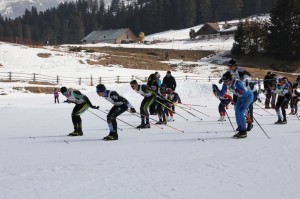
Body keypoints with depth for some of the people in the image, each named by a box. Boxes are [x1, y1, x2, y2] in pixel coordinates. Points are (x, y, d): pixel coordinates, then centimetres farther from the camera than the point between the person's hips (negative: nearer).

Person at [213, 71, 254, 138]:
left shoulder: (237, 83, -36)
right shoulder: (226, 84, -15)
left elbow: (244, 93, -44)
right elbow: (221, 94, -9)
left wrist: (235, 90, -53)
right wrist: (216, 91, -25)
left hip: (248, 96, -8)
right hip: (240, 97, 8)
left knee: (240, 112, -15)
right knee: (237, 112, 1)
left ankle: (243, 132, -8)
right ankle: (241, 131, 10)